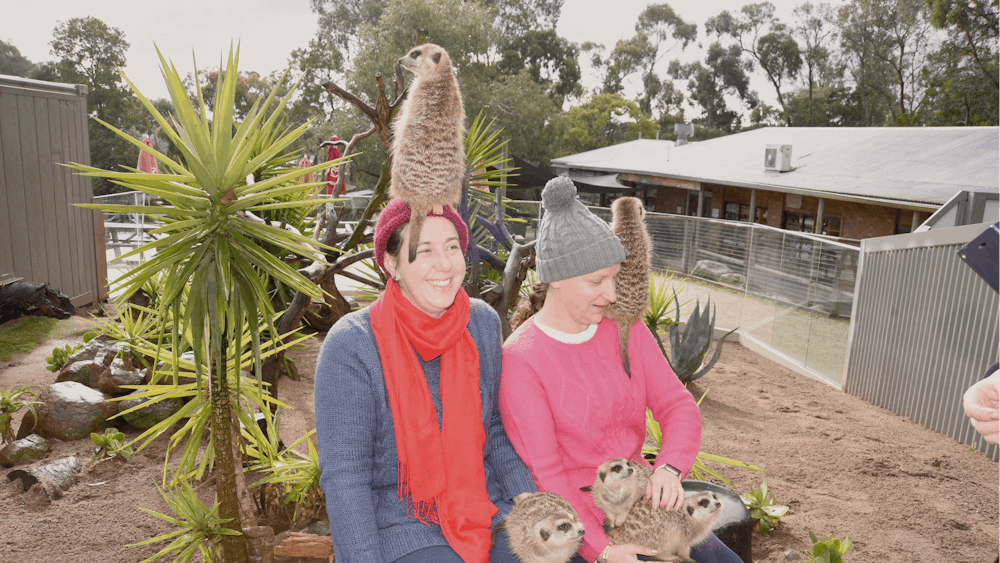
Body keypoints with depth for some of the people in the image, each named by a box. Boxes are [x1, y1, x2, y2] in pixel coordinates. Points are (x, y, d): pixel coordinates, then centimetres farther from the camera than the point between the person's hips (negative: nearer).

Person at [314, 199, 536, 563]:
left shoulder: (482, 322, -3)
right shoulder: (350, 347, -18)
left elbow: (492, 426, 8)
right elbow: (343, 475, -15)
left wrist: (526, 496, -3)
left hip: (483, 503, 5)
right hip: (396, 523, -4)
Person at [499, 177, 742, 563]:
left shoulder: (625, 329, 0)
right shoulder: (519, 360, -17)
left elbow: (678, 405, -1)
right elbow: (542, 473, -17)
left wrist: (669, 469, -21)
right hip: (577, 519, -6)